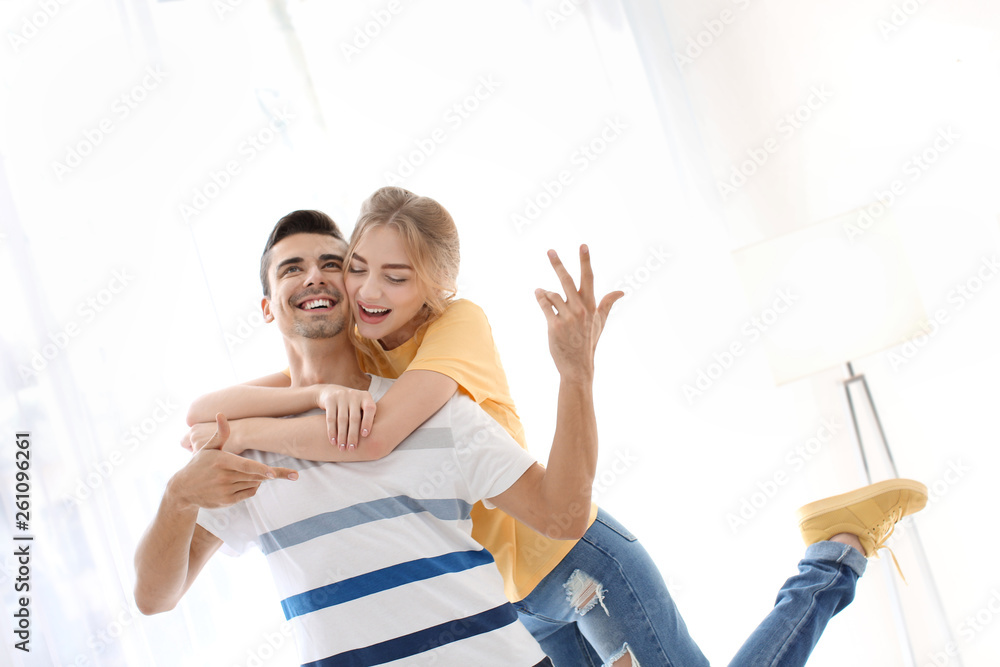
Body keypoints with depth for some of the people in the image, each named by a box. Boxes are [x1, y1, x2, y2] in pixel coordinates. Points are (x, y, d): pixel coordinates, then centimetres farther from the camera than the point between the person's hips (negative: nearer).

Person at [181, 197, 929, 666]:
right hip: (513, 601, 6)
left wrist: (242, 431, -22)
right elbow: (202, 407, -14)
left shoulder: (461, 324, -17)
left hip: (573, 552, -6)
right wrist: (321, 393, -30)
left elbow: (375, 435, -34)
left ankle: (840, 548, 16)